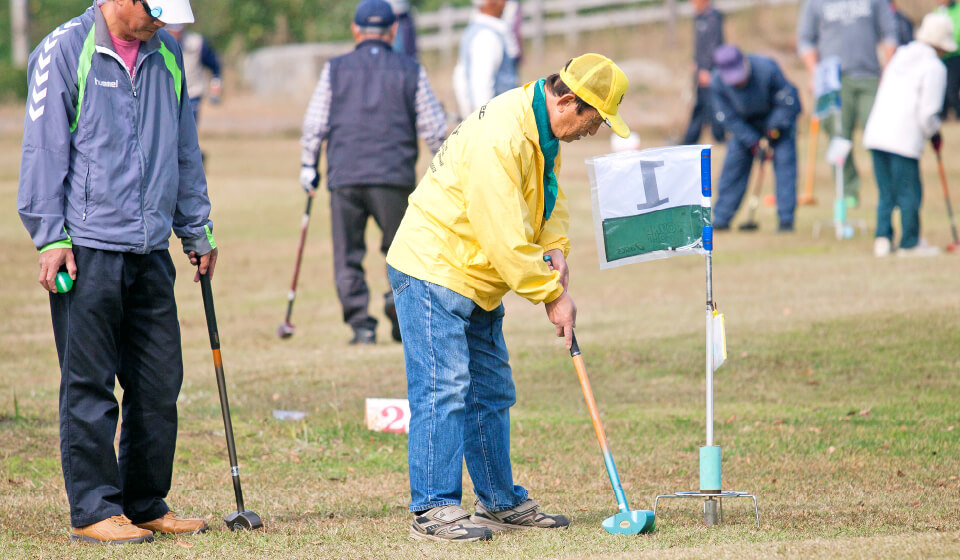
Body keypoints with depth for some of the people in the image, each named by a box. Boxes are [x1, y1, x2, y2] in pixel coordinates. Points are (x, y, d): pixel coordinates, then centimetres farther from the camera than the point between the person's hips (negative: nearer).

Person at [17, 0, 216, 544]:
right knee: (89, 387, -3)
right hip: (87, 248, -6)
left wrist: (197, 228, 21)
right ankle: (93, 510, 2)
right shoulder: (65, 50, -5)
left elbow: (184, 148, 22)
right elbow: (44, 147, -6)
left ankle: (146, 505, 15)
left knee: (160, 385, 6)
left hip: (151, 250, 6)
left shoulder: (166, 55, 13)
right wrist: (51, 236, -11)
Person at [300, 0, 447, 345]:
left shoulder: (335, 69, 8)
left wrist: (308, 166, 18)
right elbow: (434, 127, 8)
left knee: (348, 255, 6)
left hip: (344, 176, 0)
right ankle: (400, 294, -15)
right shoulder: (410, 71, 7)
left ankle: (360, 323, -3)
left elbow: (314, 125, 7)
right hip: (394, 175, 0)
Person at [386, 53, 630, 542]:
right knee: (443, 389, -13)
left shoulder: (543, 133, 5)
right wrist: (552, 296, -20)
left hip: (476, 282, 10)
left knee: (491, 393, 13)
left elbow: (550, 201, 17)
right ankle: (433, 510, -12)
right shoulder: (499, 139, -28)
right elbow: (505, 240, -28)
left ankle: (501, 502, 21)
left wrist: (554, 250, -3)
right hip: (432, 271, -10)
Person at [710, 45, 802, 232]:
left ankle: (786, 219, -13)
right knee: (734, 162, -4)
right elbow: (728, 117, -17)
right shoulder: (718, 82, -25)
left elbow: (787, 102, -23)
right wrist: (754, 142, -22)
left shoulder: (767, 69, -34)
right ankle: (721, 218, 5)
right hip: (746, 123, 3)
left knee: (784, 160, -15)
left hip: (779, 118, -3)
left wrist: (773, 131, -24)